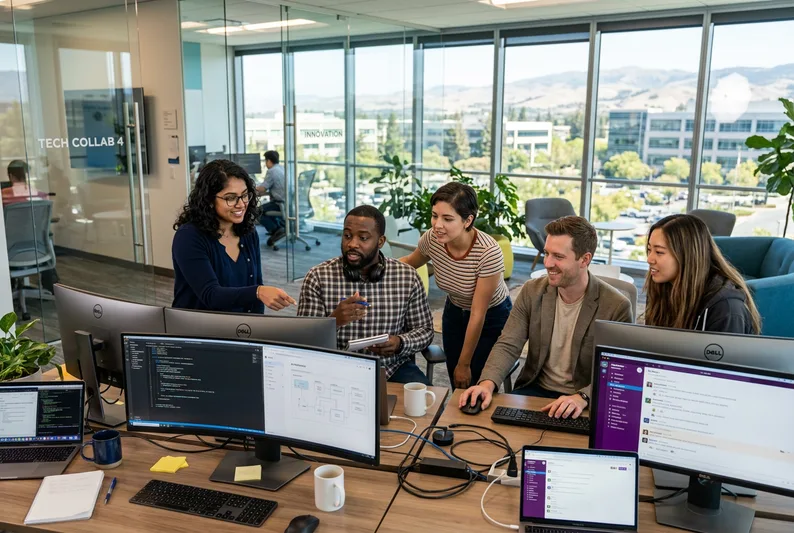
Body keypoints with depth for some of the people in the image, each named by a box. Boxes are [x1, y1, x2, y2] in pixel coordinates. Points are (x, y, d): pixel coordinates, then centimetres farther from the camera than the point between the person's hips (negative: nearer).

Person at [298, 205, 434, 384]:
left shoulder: (407, 277, -4)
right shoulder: (318, 277, -8)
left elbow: (425, 329, 5)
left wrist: (400, 343, -17)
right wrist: (334, 320, -29)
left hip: (392, 368, 1)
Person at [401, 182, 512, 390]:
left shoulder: (488, 252, -35)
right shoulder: (432, 239, -22)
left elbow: (478, 315, -26)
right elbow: (410, 262, 4)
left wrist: (464, 364, -17)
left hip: (491, 318, -4)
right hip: (454, 313, 4)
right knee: (457, 389, 14)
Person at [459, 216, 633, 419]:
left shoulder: (616, 307, -13)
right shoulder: (532, 292, -2)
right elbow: (508, 346, -6)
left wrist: (583, 397, -31)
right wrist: (488, 383, -25)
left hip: (587, 400, -3)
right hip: (535, 389, 4)